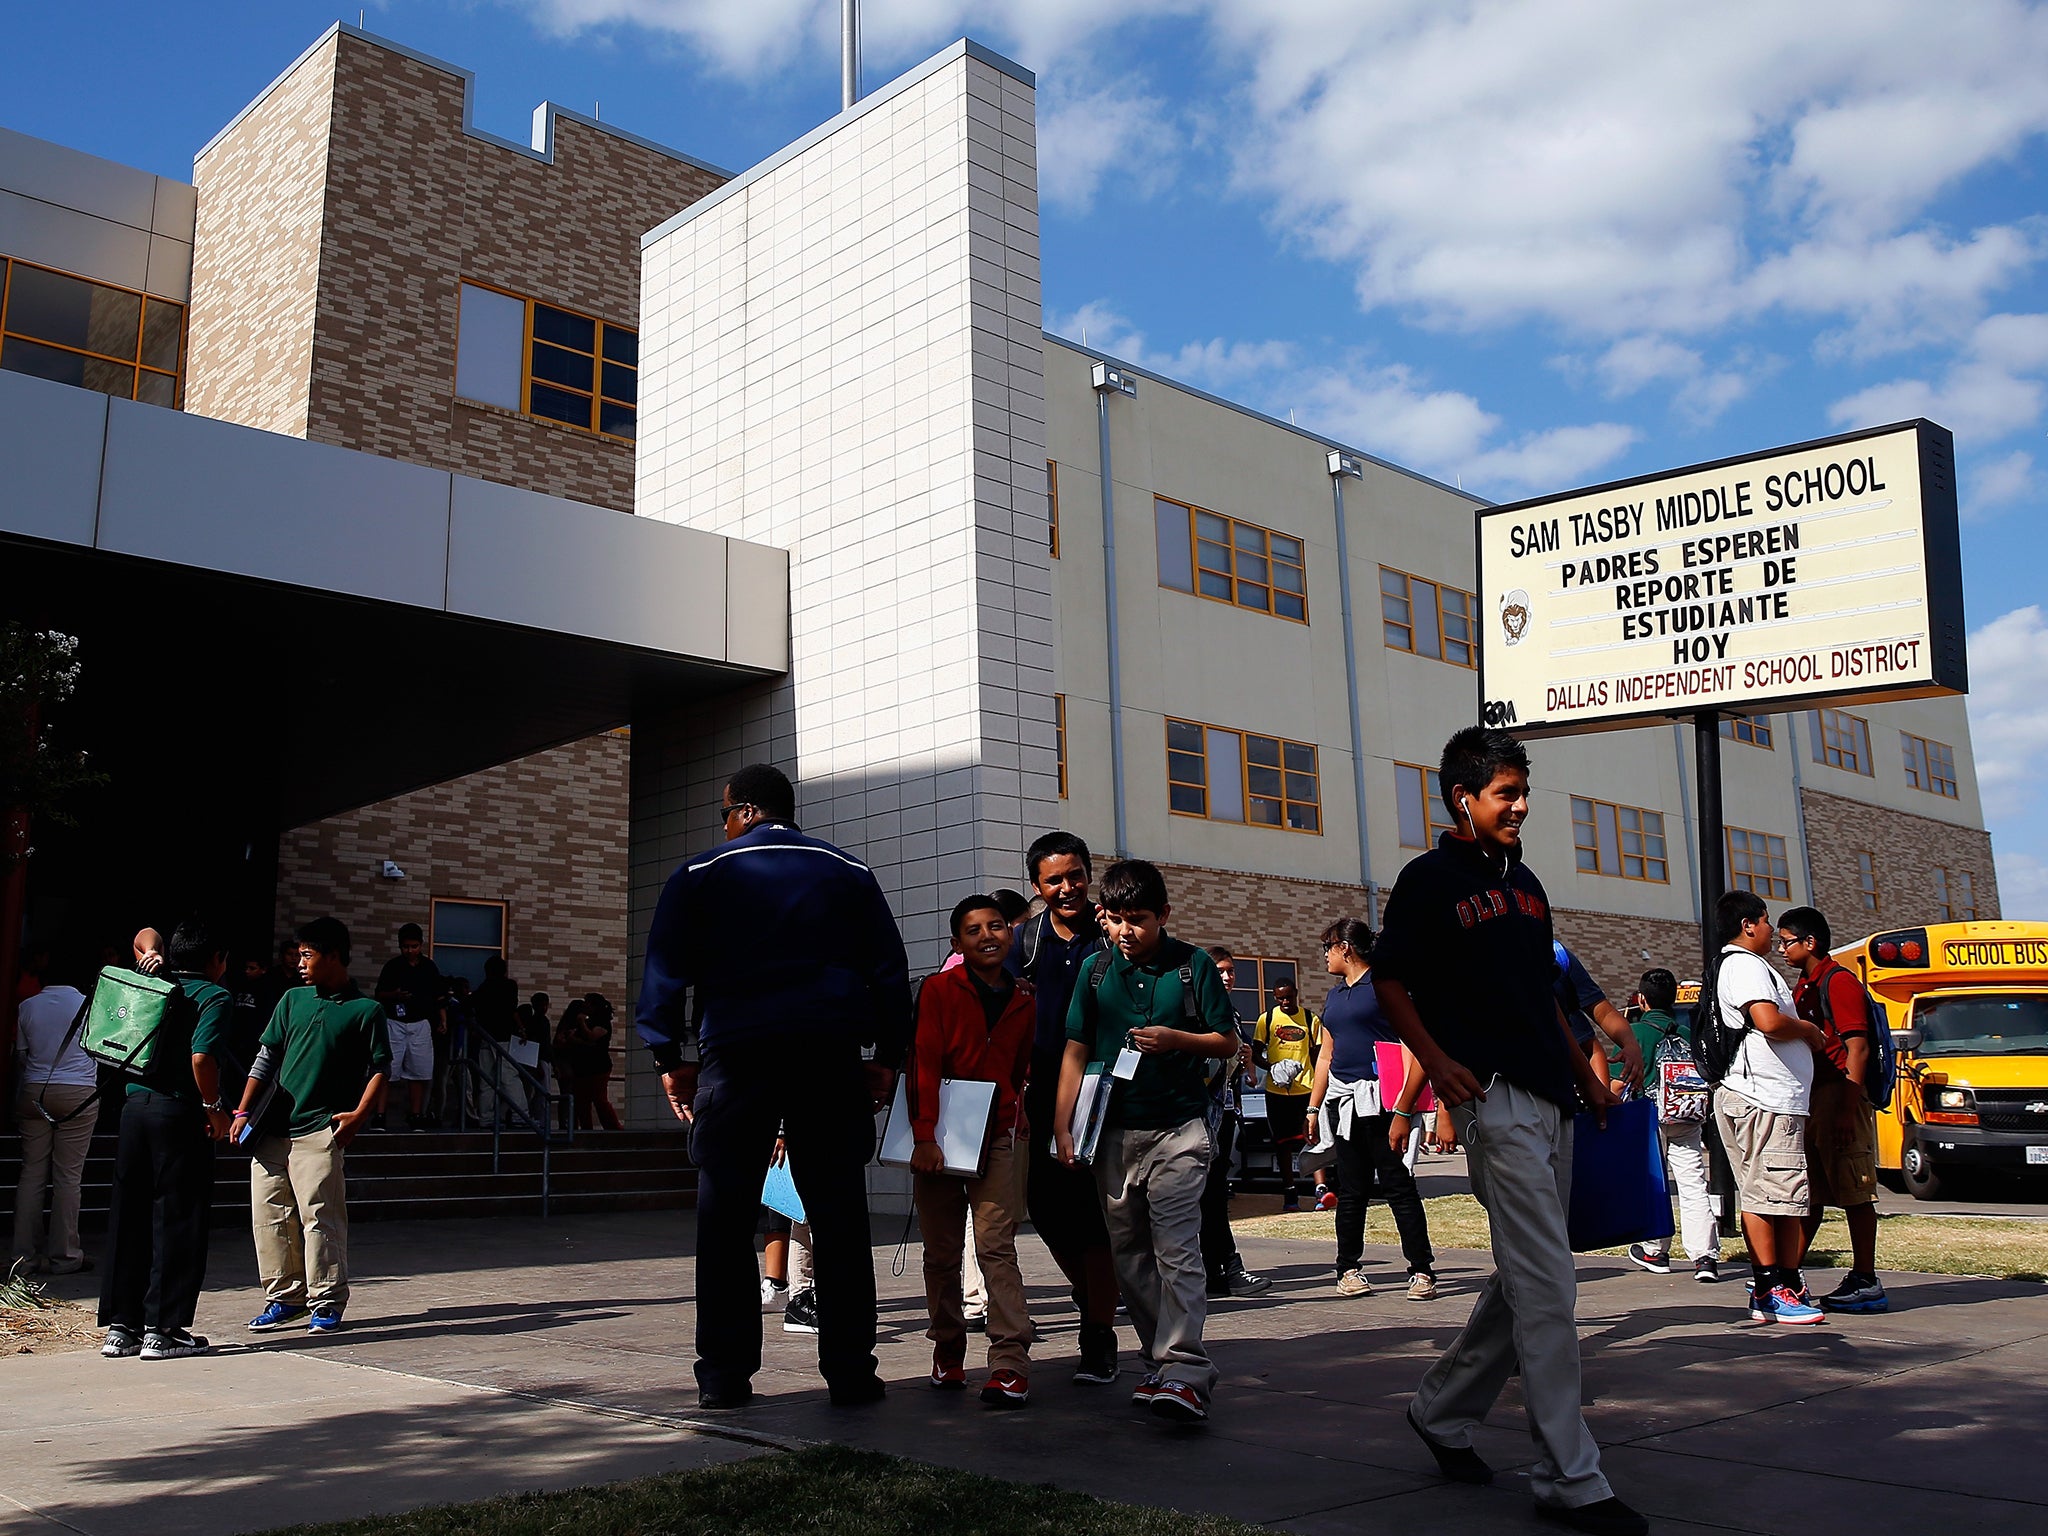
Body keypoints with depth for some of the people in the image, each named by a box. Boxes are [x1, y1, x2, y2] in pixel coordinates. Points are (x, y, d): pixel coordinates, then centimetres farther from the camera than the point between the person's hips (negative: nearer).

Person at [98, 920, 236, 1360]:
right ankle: (162, 1330, 1)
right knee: (177, 1220, 0)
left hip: (135, 1105, 7)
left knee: (128, 1218, 11)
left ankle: (120, 1327, 17)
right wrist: (215, 1109, -10)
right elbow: (201, 1057, -20)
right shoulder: (215, 997, -7)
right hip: (179, 1112, -7)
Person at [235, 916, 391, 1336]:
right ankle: (284, 1297, 18)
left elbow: (379, 1068, 0)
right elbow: (266, 1059, 16)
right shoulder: (292, 1000, 14)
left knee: (320, 1215, -7)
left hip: (320, 1130, -5)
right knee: (269, 1215, 6)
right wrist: (243, 1112, 11)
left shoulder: (366, 1010, 0)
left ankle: (326, 1303, 3)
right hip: (272, 1128, 5)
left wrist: (359, 1113, -13)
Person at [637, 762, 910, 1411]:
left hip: (738, 1056, -2)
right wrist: (887, 1055, 13)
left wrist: (669, 1059, 7)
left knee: (726, 1217, 5)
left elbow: (666, 969, 3)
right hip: (831, 1059, 2)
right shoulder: (849, 872, 13)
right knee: (838, 1216, 4)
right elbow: (890, 968, 11)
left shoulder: (702, 873, 7)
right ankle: (851, 1370, 6)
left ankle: (723, 1375, 6)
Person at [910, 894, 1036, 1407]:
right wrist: (924, 1136, -16)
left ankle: (1010, 1364, -12)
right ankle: (948, 1350, 23)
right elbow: (924, 1065, -9)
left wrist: (1015, 1123, 8)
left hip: (999, 1136, 1)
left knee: (996, 1245, -9)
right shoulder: (939, 990, -2)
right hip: (938, 1137, -1)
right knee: (941, 1252, 7)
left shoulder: (1023, 1004, 9)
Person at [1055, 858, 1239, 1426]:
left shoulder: (1193, 966, -1)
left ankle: (1185, 1373, -15)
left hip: (1178, 1128, -4)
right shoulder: (1096, 970, 6)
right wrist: (1062, 1125, 2)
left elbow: (1229, 1042, 3)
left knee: (1176, 1249, -12)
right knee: (1129, 1254, 7)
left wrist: (1175, 1039, -14)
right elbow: (1075, 1051, 8)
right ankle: (1160, 1362, 17)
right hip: (1113, 1131, 4)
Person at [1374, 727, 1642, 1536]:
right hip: (1494, 1098, -8)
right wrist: (1437, 1062, -14)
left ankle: (1442, 1411, 29)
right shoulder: (1429, 878, -4)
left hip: (1551, 1098, 8)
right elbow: (1389, 981, -3)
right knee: (1548, 1284, -10)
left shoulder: (1523, 879, 18)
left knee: (1525, 1278, 13)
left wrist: (1586, 1074, 20)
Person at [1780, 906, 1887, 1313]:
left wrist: (1847, 1111, -21)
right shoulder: (1802, 988, 19)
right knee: (1811, 1195, 12)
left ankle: (1866, 1284, 2)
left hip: (1839, 1097, -9)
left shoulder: (1839, 982, -10)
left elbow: (1858, 1049, -16)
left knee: (1854, 1194, -3)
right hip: (1811, 1099, 9)